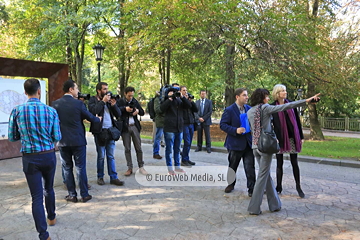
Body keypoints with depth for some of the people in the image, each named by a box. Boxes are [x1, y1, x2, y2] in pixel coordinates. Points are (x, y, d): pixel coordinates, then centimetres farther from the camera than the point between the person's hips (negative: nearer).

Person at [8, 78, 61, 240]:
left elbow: (12, 137, 1)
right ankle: (51, 217, 43)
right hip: (49, 156, 1)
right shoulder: (51, 111, -7)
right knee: (49, 189, 24)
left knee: (37, 196, 3)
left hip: (30, 158, -1)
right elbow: (57, 137, -4)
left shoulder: (17, 111, -7)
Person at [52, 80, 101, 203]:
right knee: (81, 167, 6)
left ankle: (72, 195, 16)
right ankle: (84, 194, 12)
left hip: (63, 142, 3)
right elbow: (90, 117, 0)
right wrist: (98, 119, 21)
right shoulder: (78, 103, -11)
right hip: (78, 140, -2)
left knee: (67, 168, 11)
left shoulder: (55, 104, -2)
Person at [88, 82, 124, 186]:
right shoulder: (93, 100, -1)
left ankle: (113, 177, 13)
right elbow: (93, 111, -21)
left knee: (111, 156, 8)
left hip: (111, 131, 4)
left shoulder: (110, 99, 11)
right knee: (101, 156, 7)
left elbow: (118, 114, 8)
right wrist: (103, 101, -16)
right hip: (100, 131, -4)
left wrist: (113, 104, -7)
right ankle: (100, 177, 21)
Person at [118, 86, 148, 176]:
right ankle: (130, 168, 12)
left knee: (138, 148, 4)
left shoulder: (135, 101, 10)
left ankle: (141, 167, 12)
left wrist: (138, 110, -9)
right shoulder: (120, 101, 0)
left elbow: (142, 112, 11)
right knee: (127, 149, 4)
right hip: (125, 127, -2)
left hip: (135, 126, 2)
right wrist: (125, 108, -23)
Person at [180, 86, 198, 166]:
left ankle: (187, 159, 20)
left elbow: (196, 110, 9)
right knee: (187, 142, -8)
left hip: (191, 123, 7)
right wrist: (185, 99, -12)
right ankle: (184, 160, 1)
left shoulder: (189, 99, 16)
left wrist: (191, 101, -2)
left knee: (189, 142, 10)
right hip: (184, 123, -7)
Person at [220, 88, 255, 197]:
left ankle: (251, 189, 11)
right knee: (232, 166, 14)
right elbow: (222, 125, -11)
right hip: (235, 143, -3)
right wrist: (235, 130, -22)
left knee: (250, 167, -1)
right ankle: (231, 184, 35)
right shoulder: (229, 110, -8)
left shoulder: (249, 109, 6)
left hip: (248, 142, 3)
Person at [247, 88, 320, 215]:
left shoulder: (249, 112, 9)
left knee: (266, 175, 15)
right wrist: (306, 100, -12)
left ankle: (274, 204, 22)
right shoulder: (265, 108, -8)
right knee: (262, 176, 1)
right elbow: (286, 106, -13)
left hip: (255, 146, 6)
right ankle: (254, 208, 5)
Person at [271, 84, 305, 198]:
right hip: (280, 138, -1)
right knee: (279, 163, 6)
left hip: (292, 137, 1)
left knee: (294, 163, 5)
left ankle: (298, 187, 16)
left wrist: (301, 136, 5)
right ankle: (279, 187, 17)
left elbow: (297, 120, 8)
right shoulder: (272, 107, 0)